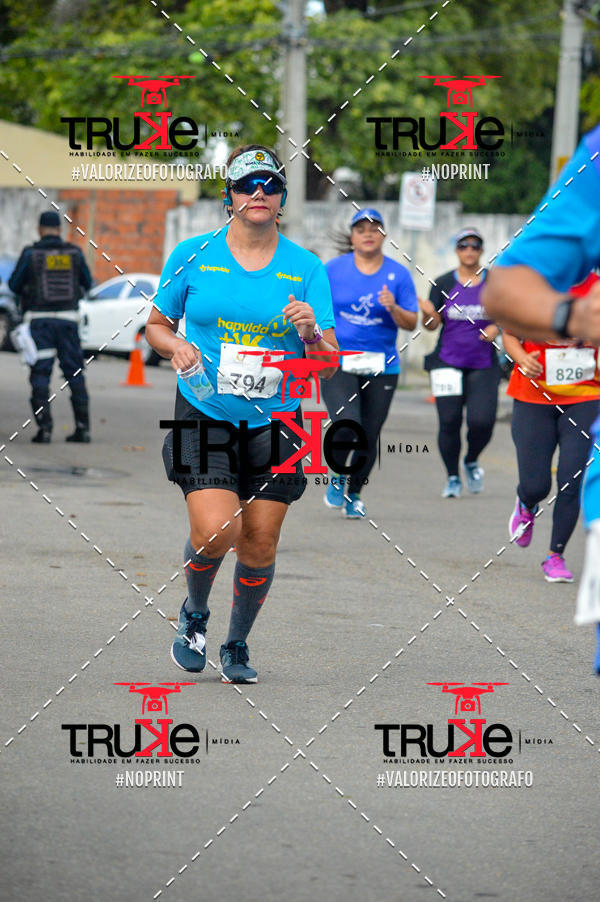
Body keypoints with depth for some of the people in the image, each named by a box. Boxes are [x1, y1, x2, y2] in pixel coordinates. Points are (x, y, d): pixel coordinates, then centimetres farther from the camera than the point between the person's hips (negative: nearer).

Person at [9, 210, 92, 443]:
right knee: (75, 373, 10)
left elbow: (14, 284, 1)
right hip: (68, 319, 2)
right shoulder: (74, 253, 2)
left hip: (40, 320, -2)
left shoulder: (31, 254, -5)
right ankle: (82, 427, 6)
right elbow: (87, 283, 13)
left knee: (40, 374, 1)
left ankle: (44, 428, -7)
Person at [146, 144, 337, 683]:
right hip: (205, 417, -2)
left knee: (259, 548, 2)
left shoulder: (305, 268, 2)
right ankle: (194, 616, 12)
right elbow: (157, 325, 12)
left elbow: (329, 365, 2)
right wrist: (176, 347, -10)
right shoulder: (193, 255, 1)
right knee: (215, 531, -19)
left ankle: (238, 645, 27)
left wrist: (311, 333, -20)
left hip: (275, 421, 2)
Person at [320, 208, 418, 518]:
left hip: (382, 366, 2)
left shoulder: (398, 274, 4)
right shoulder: (333, 269, 3)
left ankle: (353, 492, 27)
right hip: (337, 362, -2)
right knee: (346, 424, -20)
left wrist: (393, 309, -18)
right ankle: (337, 477, 8)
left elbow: (411, 323, 2)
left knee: (369, 436, 5)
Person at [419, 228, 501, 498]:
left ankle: (471, 461, 20)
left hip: (484, 364, 0)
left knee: (482, 422, -12)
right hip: (448, 361, 0)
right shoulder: (443, 284, 3)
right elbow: (432, 325, 2)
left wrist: (496, 328, -10)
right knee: (449, 422, -5)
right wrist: (428, 313, -20)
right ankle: (453, 478, 13)